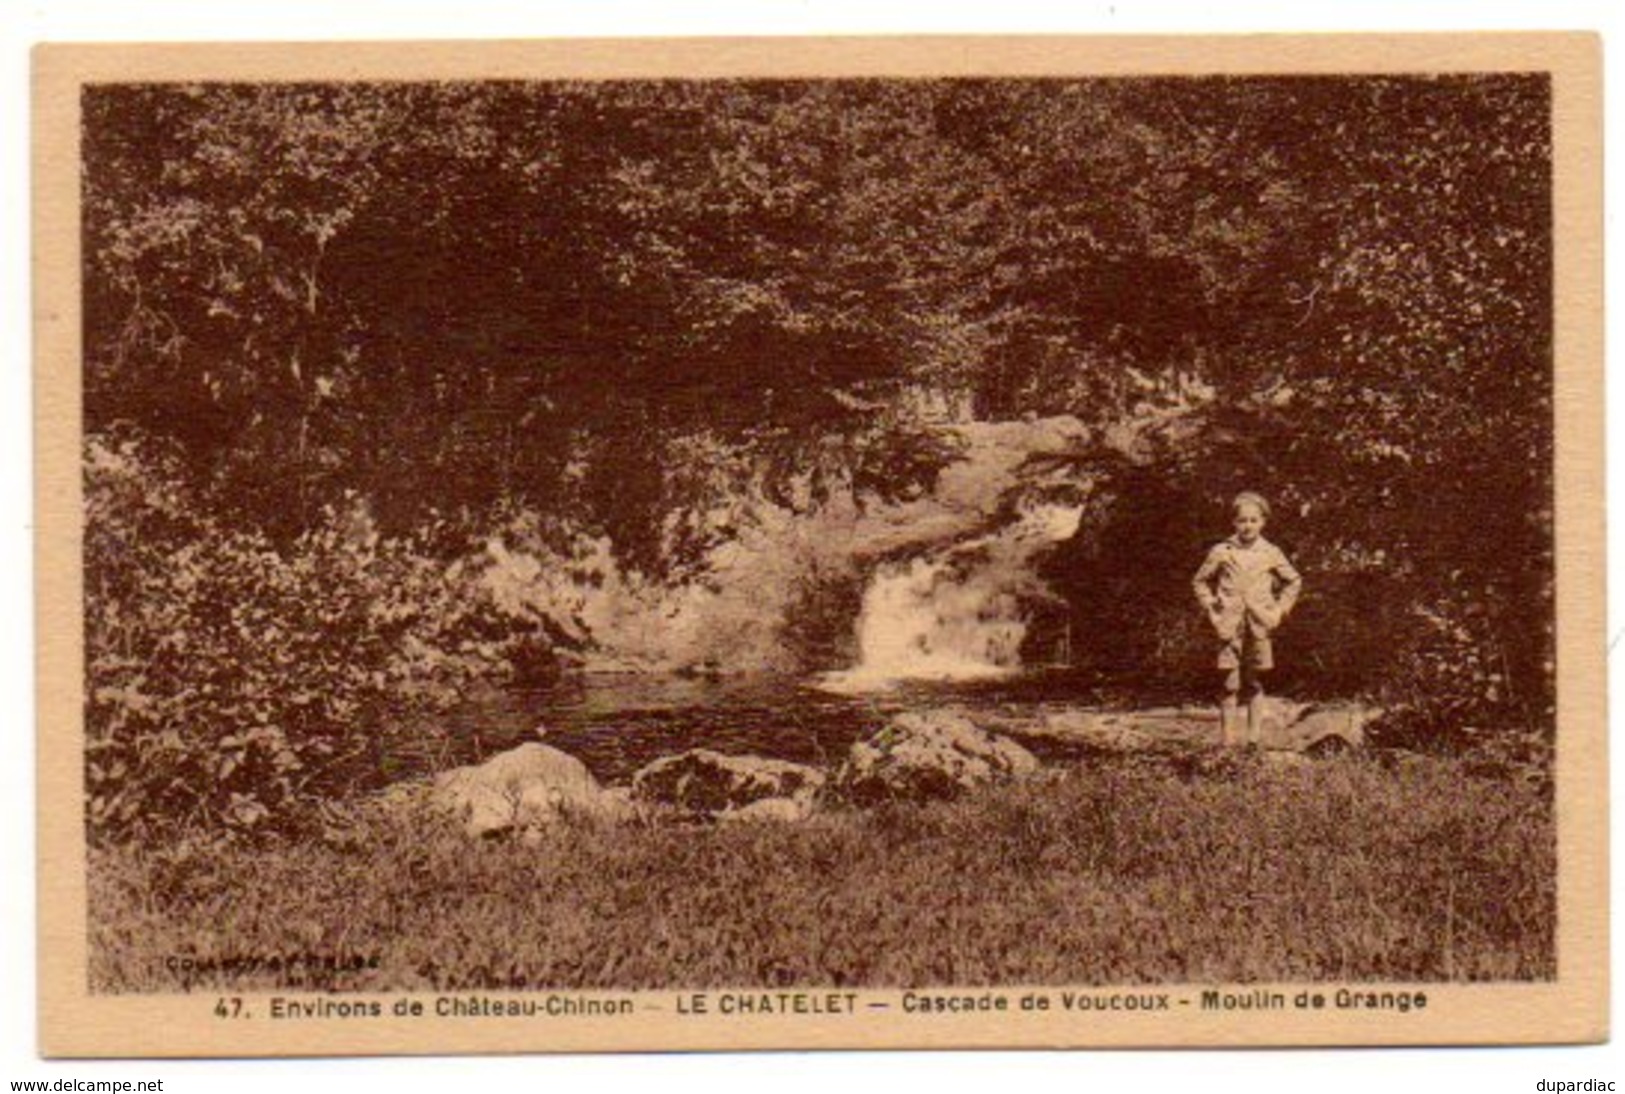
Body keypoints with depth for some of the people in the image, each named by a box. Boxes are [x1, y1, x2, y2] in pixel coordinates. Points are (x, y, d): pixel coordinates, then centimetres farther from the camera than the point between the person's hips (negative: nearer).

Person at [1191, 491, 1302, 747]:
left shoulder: (1271, 553, 4)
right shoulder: (1221, 552, 2)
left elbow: (1294, 582, 16)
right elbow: (1201, 581, 14)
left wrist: (1280, 610, 7)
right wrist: (1211, 607, 4)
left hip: (1259, 628, 1)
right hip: (1230, 627, -1)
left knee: (1255, 684, 6)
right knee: (1231, 685, -4)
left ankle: (1255, 738, 11)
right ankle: (1227, 742, -3)